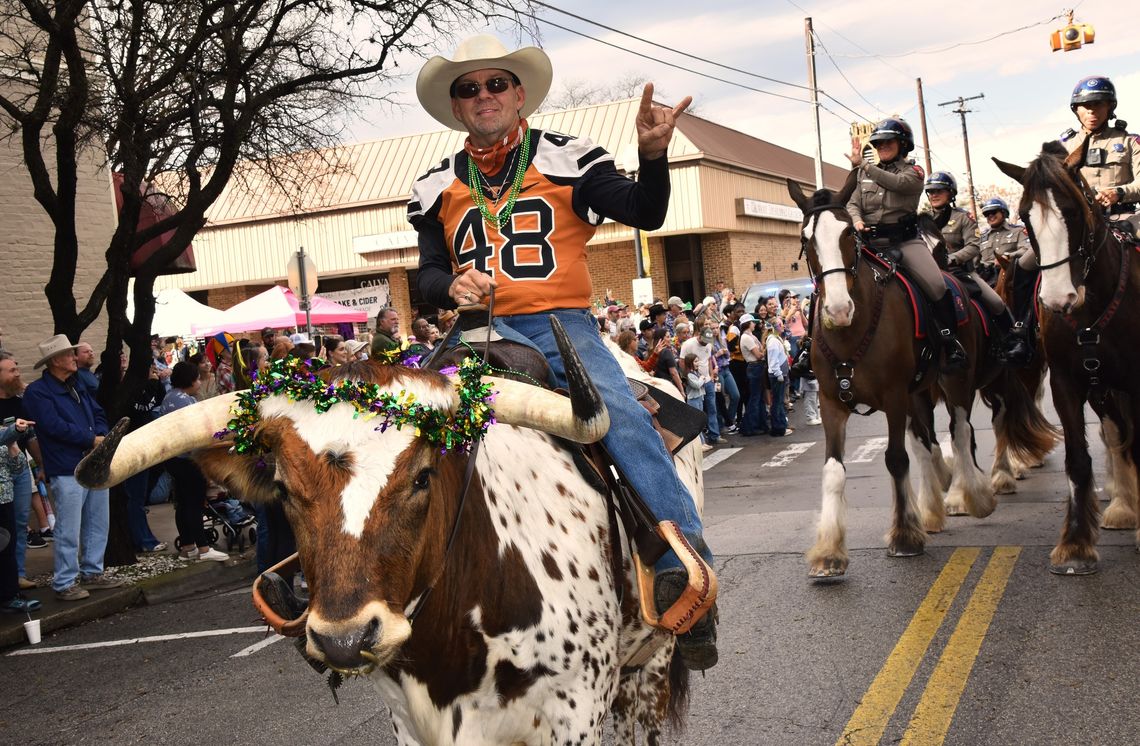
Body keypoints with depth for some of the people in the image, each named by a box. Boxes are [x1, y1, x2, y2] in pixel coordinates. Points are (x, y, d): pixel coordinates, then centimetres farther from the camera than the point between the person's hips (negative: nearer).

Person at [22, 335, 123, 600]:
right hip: (67, 470, -8)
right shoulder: (37, 392, -9)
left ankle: (92, 573, 27)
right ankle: (64, 583, 4)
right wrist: (92, 440, -13)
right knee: (69, 530, -5)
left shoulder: (77, 386, 17)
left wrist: (102, 437, -6)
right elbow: (55, 426, -19)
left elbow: (98, 414, 15)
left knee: (99, 524, 15)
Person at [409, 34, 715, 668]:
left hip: (561, 325, -2)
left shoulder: (568, 160, 8)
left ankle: (687, 572, -30)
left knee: (625, 419, -28)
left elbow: (644, 214, -2)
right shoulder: (438, 189, 16)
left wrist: (653, 153, -22)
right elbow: (428, 274, 15)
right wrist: (451, 285, -10)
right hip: (482, 330, 3)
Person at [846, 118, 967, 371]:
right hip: (870, 242, 4)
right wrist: (857, 220, -13)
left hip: (905, 240, -3)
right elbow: (853, 203, 10)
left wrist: (861, 165, -14)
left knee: (937, 285, -19)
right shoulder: (865, 175, 16)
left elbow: (897, 183, -16)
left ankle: (952, 344, -10)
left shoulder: (912, 171, 5)